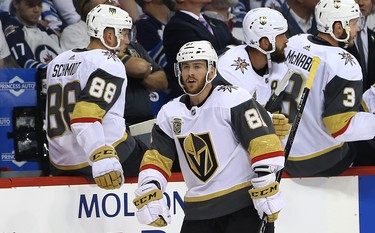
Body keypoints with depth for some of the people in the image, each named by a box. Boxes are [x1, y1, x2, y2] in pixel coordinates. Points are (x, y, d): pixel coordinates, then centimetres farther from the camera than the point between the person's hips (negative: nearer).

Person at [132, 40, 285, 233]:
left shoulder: (233, 100, -10)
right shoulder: (169, 114, 9)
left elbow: (263, 142, -15)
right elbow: (157, 158, 10)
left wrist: (266, 188, -20)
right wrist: (148, 194, -5)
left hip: (244, 204, -6)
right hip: (199, 212, 6)